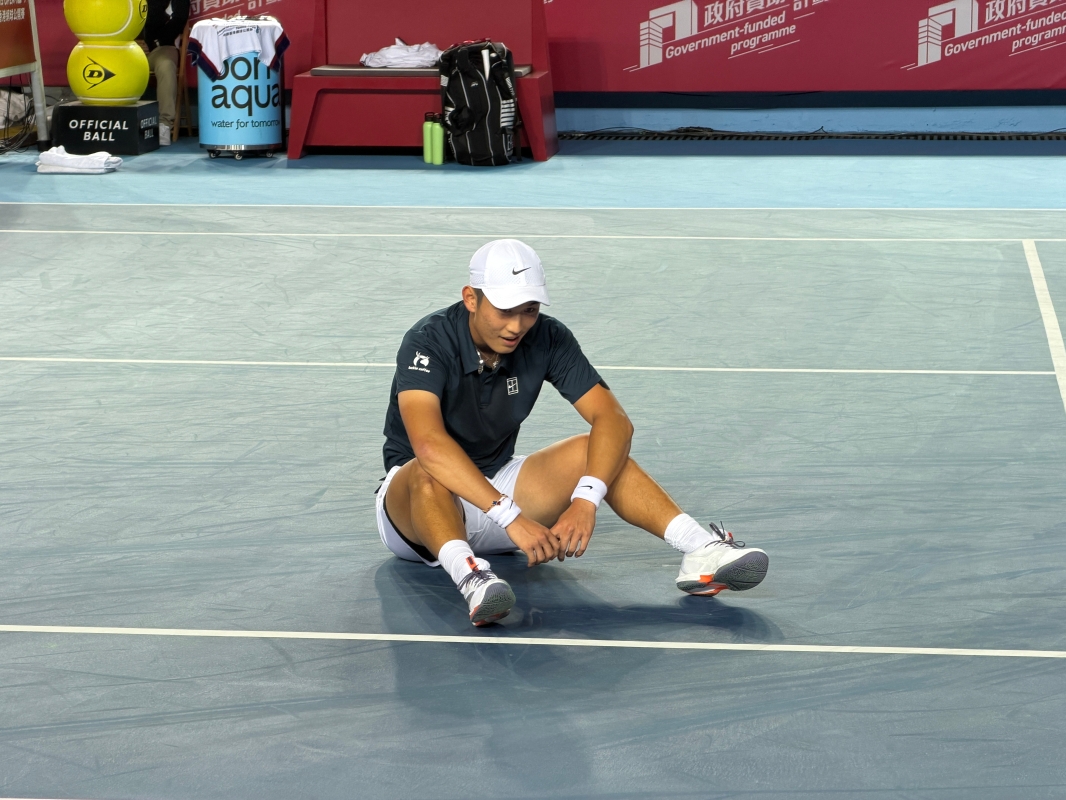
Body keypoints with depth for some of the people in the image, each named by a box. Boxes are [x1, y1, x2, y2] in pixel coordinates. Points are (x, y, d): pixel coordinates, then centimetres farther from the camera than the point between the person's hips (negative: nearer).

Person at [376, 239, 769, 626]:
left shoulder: (548, 339, -11)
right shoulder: (429, 342, -24)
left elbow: (614, 420, -18)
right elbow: (428, 443, -41)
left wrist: (584, 501, -37)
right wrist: (511, 516, -50)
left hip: (497, 484, 4)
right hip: (414, 497, -4)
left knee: (592, 450, -18)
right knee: (429, 473, -38)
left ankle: (700, 551, -28)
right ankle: (469, 575, -62)